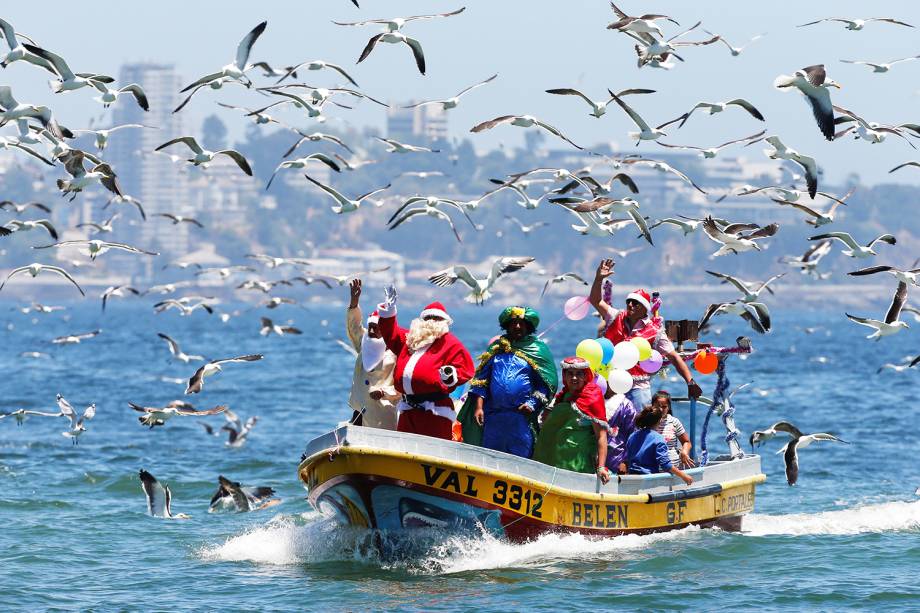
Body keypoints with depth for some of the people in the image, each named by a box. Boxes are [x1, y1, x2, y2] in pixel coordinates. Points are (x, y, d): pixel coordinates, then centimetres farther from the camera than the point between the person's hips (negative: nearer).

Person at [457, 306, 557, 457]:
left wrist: (532, 404, -10)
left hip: (522, 417, -3)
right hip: (493, 418, 3)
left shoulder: (538, 349, 9)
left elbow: (547, 383, 4)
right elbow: (481, 379, 15)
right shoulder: (497, 348, 17)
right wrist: (478, 406, 2)